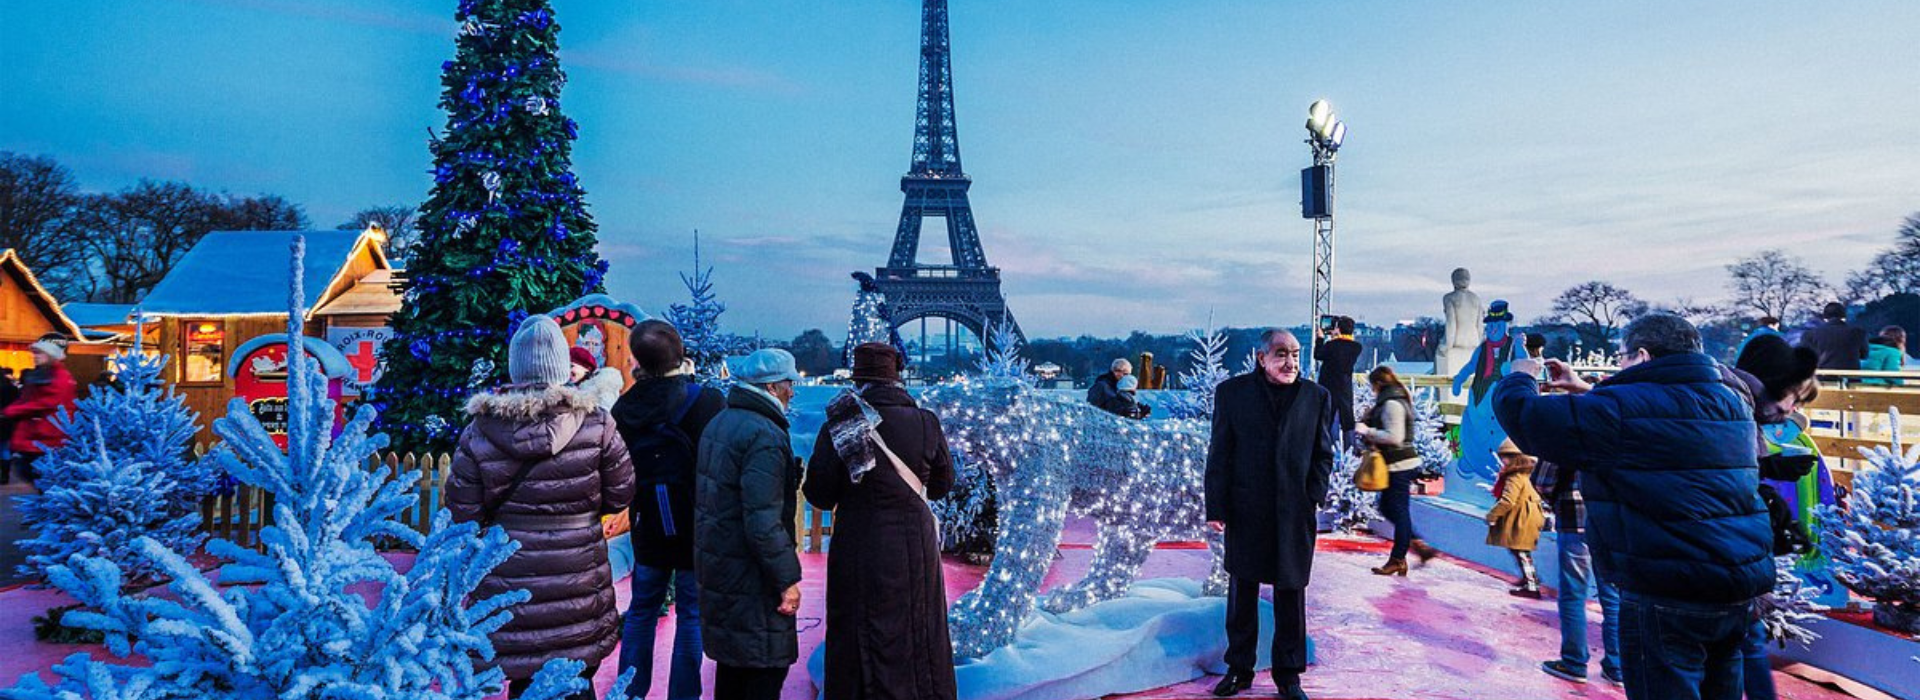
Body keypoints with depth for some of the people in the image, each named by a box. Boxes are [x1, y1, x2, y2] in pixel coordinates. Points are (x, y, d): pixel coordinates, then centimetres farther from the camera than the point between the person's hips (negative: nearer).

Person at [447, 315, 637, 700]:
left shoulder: (480, 430, -6)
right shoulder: (595, 422, -9)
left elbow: (464, 512, -4)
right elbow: (620, 495, -2)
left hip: (509, 590, 1)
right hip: (577, 589, 0)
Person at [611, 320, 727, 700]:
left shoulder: (624, 407, -3)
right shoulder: (707, 400, -16)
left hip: (647, 526, 4)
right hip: (697, 526, -4)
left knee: (642, 608, 18)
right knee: (691, 612, 6)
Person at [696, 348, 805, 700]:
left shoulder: (719, 422, 11)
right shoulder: (764, 435, -20)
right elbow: (764, 522, -25)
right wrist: (787, 578, -19)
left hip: (718, 568, 10)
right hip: (750, 577, -10)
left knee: (732, 660, 21)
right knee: (766, 667, 1)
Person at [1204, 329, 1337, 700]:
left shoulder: (1316, 397, 4)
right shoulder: (1232, 392, 0)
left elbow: (1324, 453, 8)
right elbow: (1220, 454, -1)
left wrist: (1314, 497, -4)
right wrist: (1216, 507, -5)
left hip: (1294, 513, 1)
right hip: (1246, 512, 0)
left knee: (1291, 596, 8)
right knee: (1242, 593, 11)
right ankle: (1239, 669, 26)